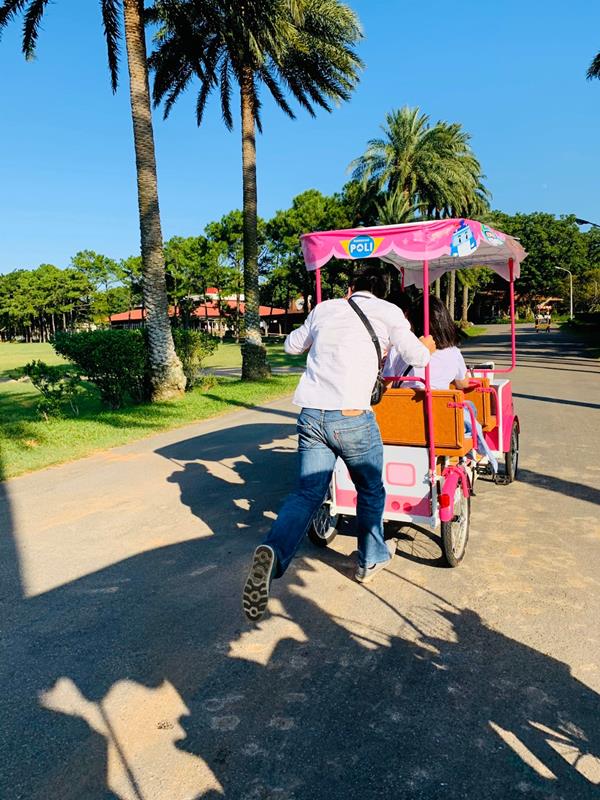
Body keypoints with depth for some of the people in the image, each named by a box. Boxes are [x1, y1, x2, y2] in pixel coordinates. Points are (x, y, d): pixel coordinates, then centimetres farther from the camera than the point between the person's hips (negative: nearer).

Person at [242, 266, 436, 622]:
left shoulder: (324, 309, 17)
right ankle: (371, 559, 36)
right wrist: (427, 347, 30)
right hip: (352, 417, -3)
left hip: (311, 415, 4)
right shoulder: (388, 312, 6)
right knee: (371, 490, 19)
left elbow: (292, 344, 30)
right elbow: (417, 356, 7)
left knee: (308, 492, 7)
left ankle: (273, 553, -18)